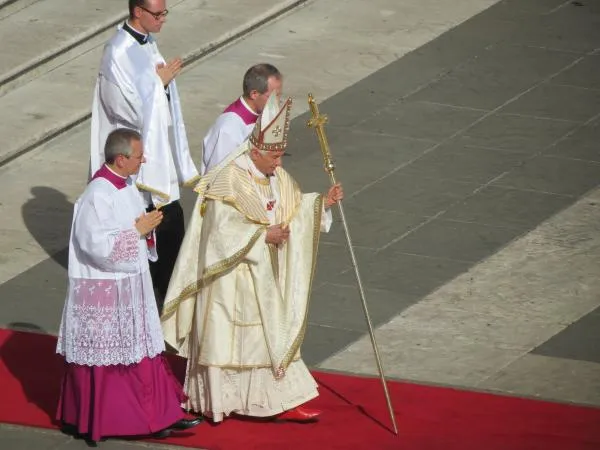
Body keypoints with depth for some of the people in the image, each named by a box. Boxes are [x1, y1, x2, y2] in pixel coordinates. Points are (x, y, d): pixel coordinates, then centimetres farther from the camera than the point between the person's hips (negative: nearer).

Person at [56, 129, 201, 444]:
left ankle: (156, 415, 18)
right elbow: (98, 245, -27)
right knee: (106, 356, 2)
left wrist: (147, 229, -3)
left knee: (141, 352, 12)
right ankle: (98, 421, 14)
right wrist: (138, 230, -19)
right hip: (104, 291, -9)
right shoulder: (98, 195, -22)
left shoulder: (125, 187, 6)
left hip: (130, 285, 9)